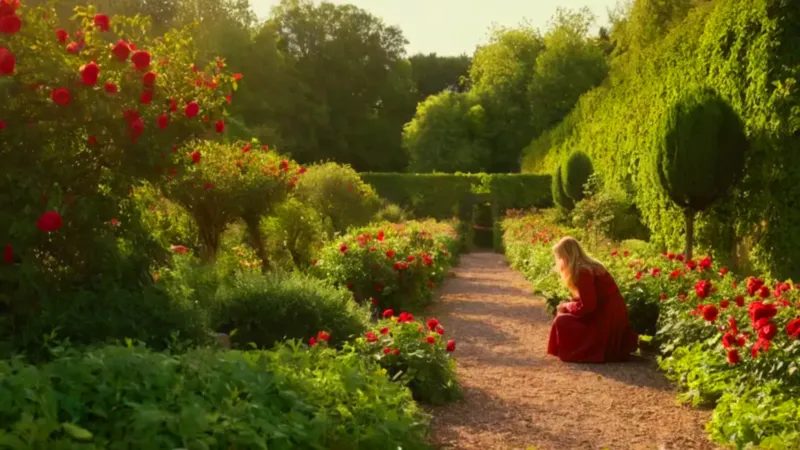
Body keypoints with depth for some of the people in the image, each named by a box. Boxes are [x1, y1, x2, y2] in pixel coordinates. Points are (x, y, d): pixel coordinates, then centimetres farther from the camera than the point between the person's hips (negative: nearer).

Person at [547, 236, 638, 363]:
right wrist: (568, 306, 2)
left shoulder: (582, 272, -20)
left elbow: (587, 306, -20)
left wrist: (566, 306, -5)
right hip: (613, 315, 9)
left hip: (606, 319, -9)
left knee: (562, 321, -10)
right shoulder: (589, 266, 10)